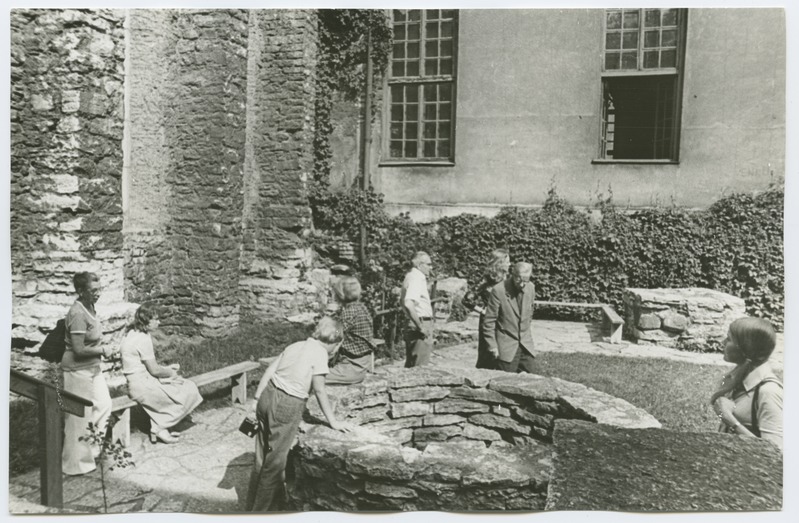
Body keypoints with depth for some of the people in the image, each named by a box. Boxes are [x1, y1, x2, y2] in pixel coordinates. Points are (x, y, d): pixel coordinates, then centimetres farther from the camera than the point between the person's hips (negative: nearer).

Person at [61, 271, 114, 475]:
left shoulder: (89, 308, 5)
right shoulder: (78, 314, -24)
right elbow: (79, 349, -26)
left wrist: (101, 348, 8)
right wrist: (103, 350, -15)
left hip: (92, 368, 9)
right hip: (78, 370, -9)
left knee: (104, 405, 17)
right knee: (80, 415, 4)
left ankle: (91, 447, 35)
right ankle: (76, 462, 21)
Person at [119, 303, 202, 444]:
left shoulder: (132, 334, 11)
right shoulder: (143, 338, -19)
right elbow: (154, 370, -16)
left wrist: (167, 369, 13)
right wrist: (171, 373, 2)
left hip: (137, 383, 10)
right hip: (143, 386, -10)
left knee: (189, 386, 8)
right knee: (188, 394, -4)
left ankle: (159, 429, 7)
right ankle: (160, 429, 6)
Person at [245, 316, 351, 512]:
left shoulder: (295, 346, 12)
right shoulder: (320, 352, -8)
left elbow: (269, 372, 10)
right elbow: (319, 391, -7)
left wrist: (256, 400, 15)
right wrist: (333, 421, 0)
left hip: (268, 396, 8)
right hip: (287, 407, -7)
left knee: (262, 458, 20)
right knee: (275, 464, 7)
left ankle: (252, 506, 35)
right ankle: (261, 511, 18)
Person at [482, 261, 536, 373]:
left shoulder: (530, 288, 0)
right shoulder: (498, 290, -16)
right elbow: (489, 322, -11)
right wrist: (493, 347, -10)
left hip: (526, 346, 5)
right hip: (506, 347, -5)